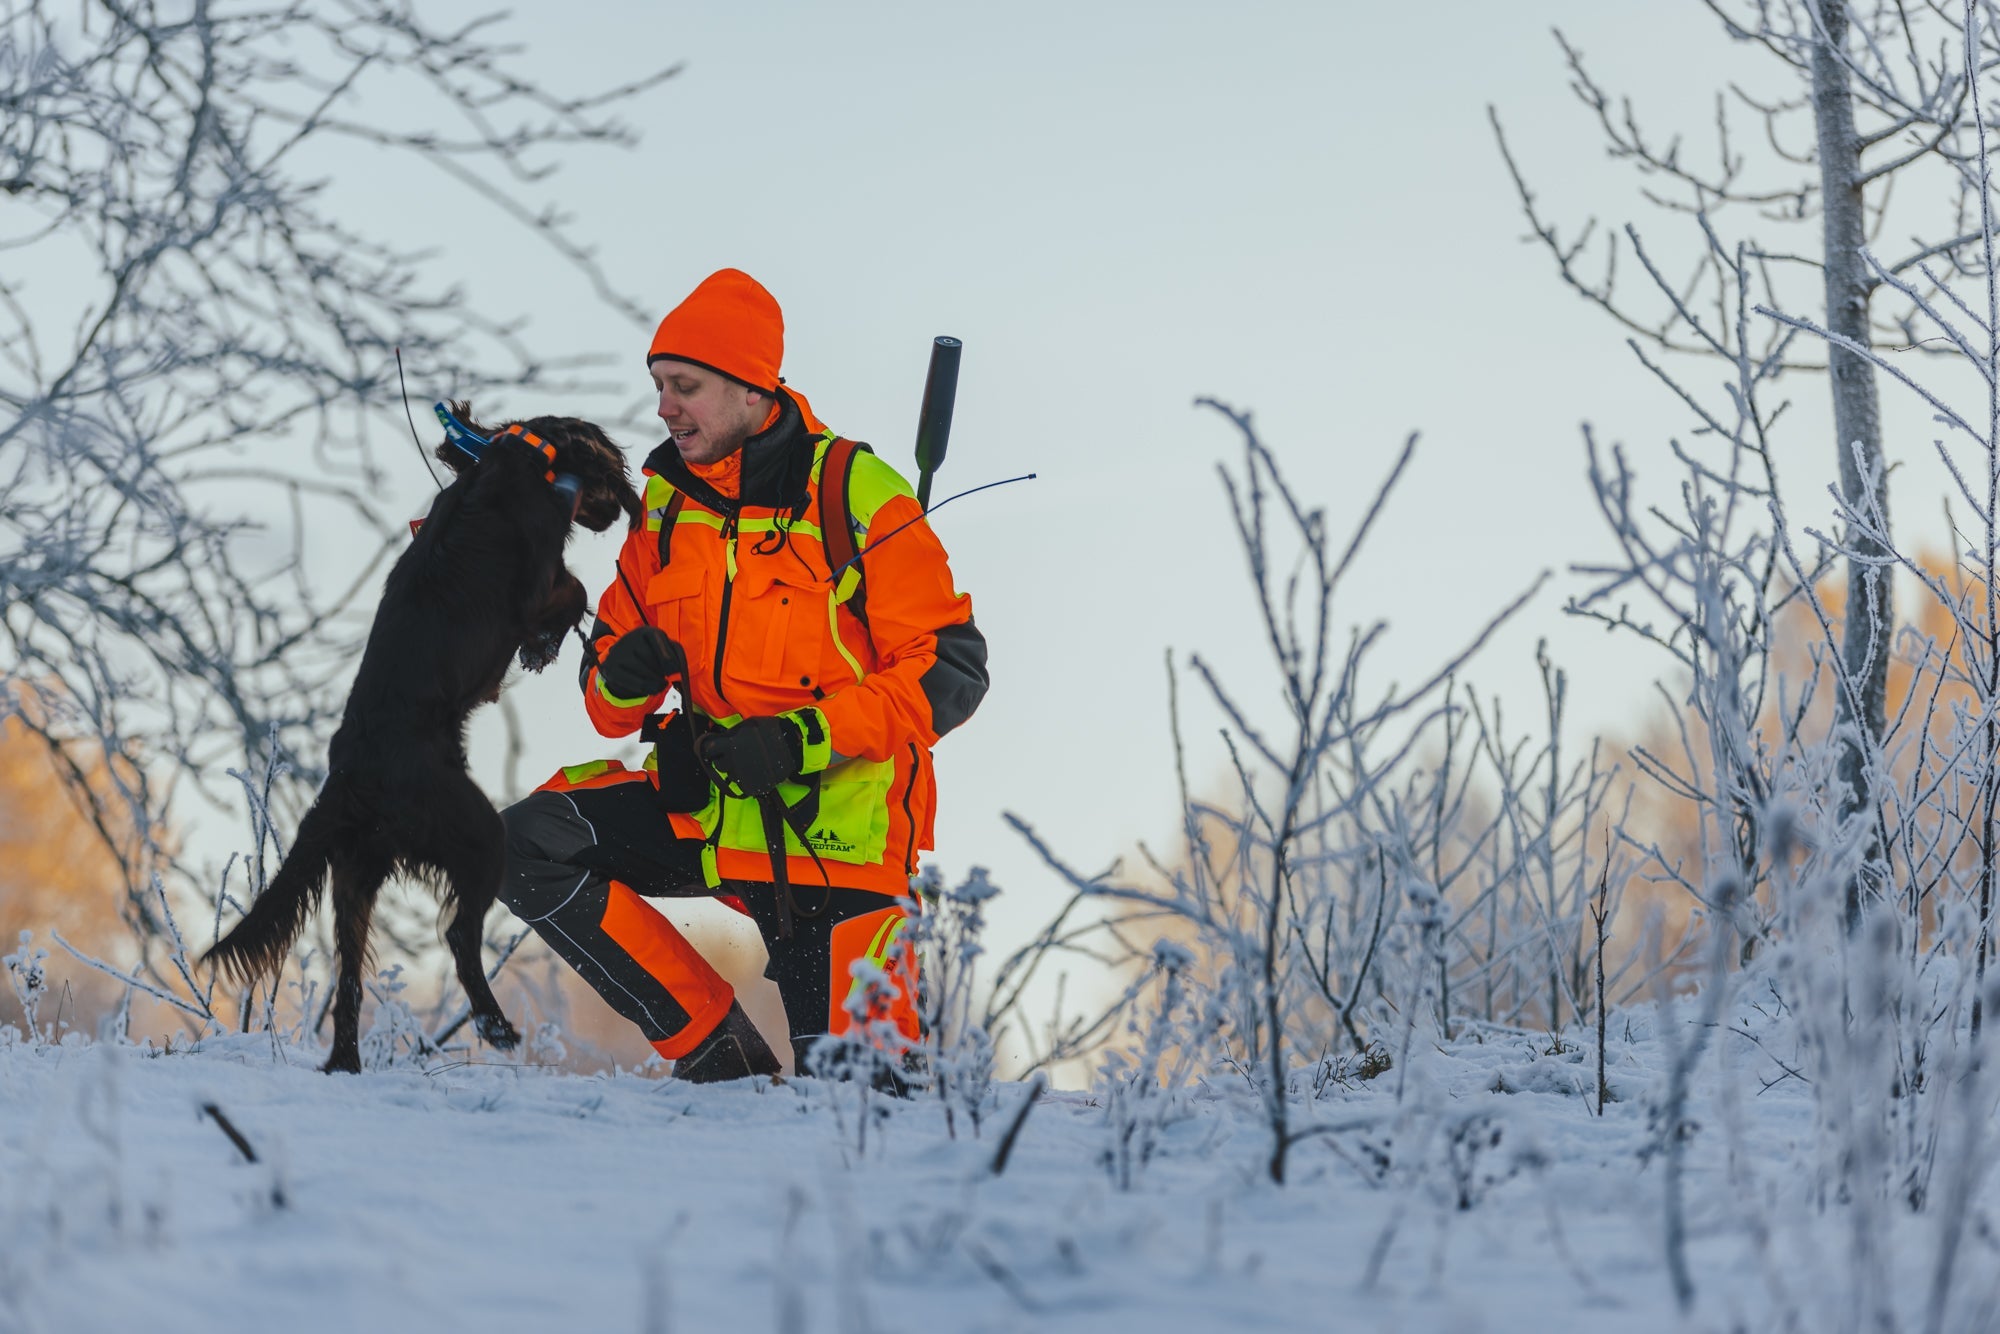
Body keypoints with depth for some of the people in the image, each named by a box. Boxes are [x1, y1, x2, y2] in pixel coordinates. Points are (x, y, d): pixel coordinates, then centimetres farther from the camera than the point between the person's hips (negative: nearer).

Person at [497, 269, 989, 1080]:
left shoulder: (855, 496, -11)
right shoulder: (666, 508, 6)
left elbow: (952, 672, -14)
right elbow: (611, 705, 12)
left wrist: (802, 738, -24)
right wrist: (623, 683, -14)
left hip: (835, 831, -5)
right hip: (709, 811, 5)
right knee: (530, 847, -17)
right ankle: (714, 1051, -7)